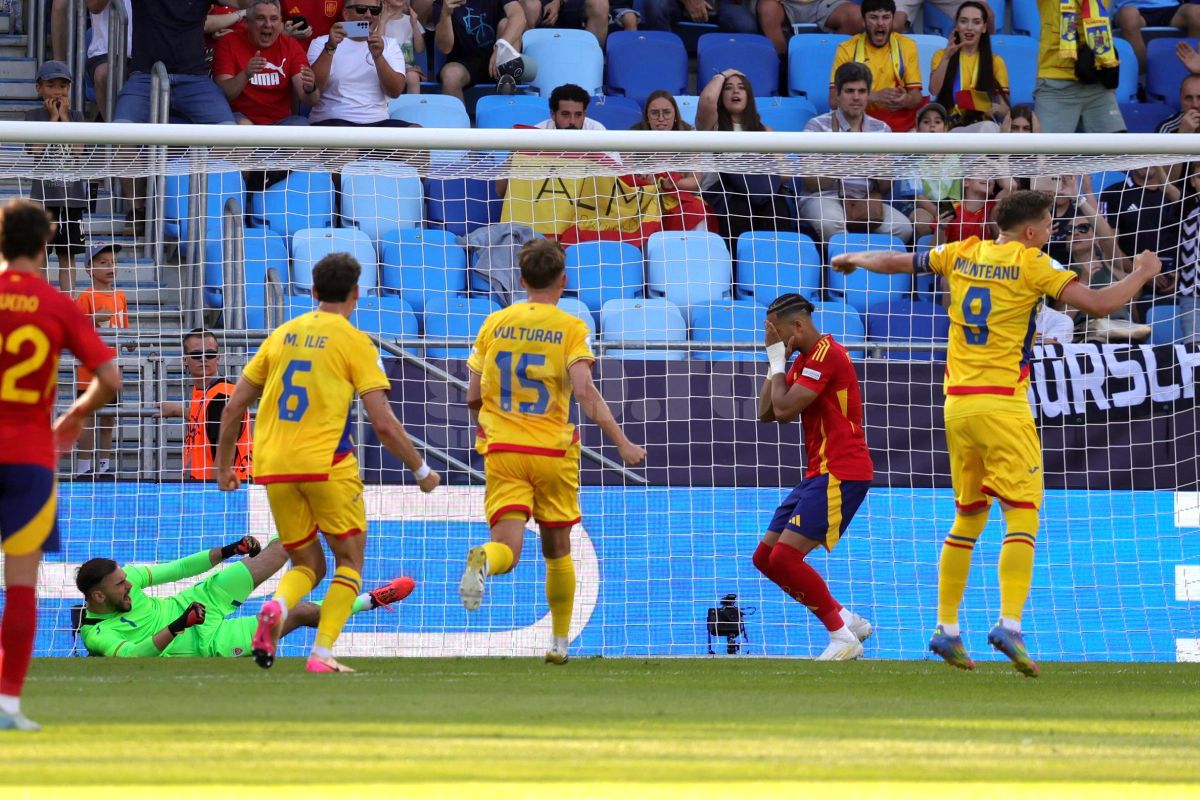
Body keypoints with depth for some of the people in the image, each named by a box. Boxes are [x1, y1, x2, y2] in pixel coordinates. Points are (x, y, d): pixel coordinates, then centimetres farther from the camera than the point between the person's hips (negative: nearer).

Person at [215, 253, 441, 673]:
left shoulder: (282, 335, 13)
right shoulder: (354, 342, -1)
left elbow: (233, 407, 14)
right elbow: (383, 423, -7)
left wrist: (224, 465, 26)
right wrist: (422, 471, 5)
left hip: (273, 466, 4)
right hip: (327, 464, -4)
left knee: (308, 563, 16)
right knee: (349, 560, 11)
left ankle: (277, 606, -17)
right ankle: (322, 652, -5)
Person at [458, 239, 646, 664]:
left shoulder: (494, 323, 5)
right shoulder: (570, 328, -4)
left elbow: (473, 397, 8)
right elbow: (585, 393, -17)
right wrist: (622, 443, -14)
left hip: (501, 451, 1)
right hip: (553, 451, -1)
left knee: (507, 547, -8)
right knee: (557, 549, 16)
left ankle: (483, 562, -43)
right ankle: (559, 642, 22)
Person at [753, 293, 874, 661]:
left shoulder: (826, 355, -14)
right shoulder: (803, 360, 18)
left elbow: (784, 410, -20)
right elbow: (766, 412, 14)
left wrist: (777, 361, -6)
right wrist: (775, 361, 8)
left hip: (840, 474, -11)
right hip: (820, 474, 11)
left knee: (784, 557, -19)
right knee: (765, 557, 9)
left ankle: (842, 634, -10)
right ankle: (845, 619, 14)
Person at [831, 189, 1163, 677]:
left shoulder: (962, 254, 10)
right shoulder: (1032, 265, -6)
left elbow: (893, 262, 22)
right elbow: (1099, 304, -11)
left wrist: (852, 259, 43)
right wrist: (1142, 274, 6)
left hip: (957, 402, 6)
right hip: (1002, 404, -6)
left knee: (967, 518, 16)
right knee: (1022, 517, -8)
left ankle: (946, 630, 17)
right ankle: (1009, 624, -24)